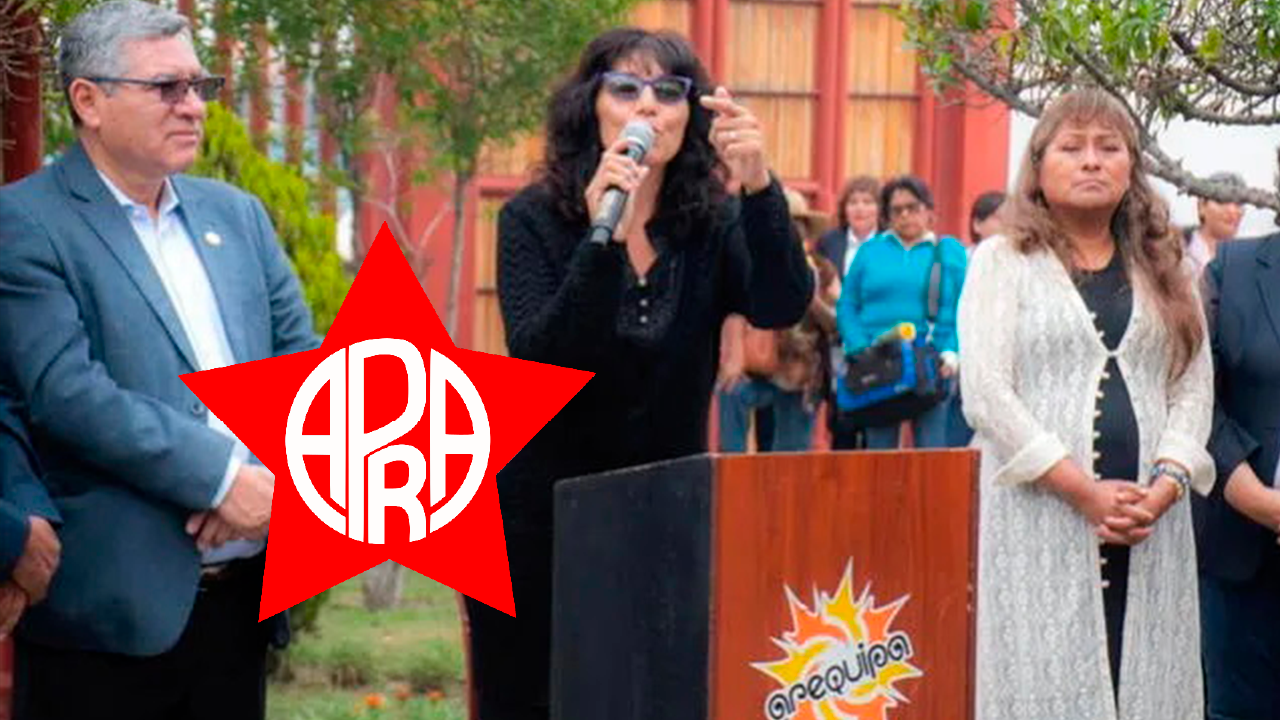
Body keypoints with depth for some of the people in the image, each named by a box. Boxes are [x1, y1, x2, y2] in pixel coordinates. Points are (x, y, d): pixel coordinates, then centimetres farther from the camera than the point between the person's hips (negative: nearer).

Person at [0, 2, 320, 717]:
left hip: (243, 596, 6)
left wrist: (278, 479, -8)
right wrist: (223, 477, -19)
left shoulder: (237, 215, 15)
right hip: (110, 604, -6)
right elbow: (65, 391, -17)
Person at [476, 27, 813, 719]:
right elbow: (538, 361, -21)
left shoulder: (714, 222, -2)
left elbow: (783, 306, -20)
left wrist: (760, 186, -36)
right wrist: (602, 239, -33)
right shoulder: (533, 219, -7)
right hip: (542, 523, -2)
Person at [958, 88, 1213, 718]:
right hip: (1042, 519, -3)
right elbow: (984, 393, -6)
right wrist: (1084, 491, -12)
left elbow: (1194, 385, 10)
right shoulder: (1004, 261, 3)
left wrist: (1167, 483, -8)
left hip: (1151, 522, 4)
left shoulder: (1162, 267, 16)